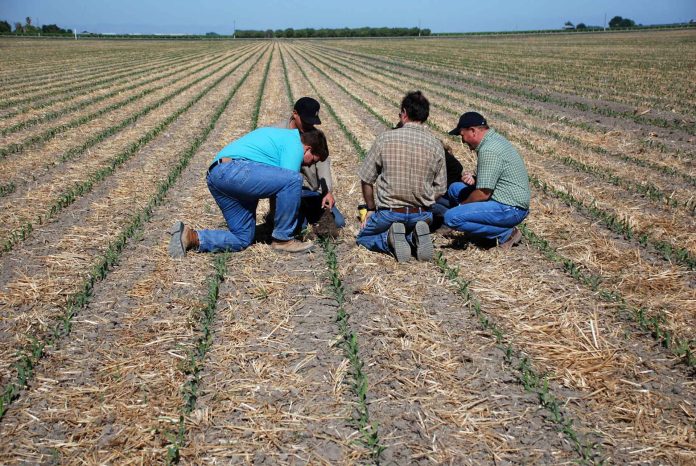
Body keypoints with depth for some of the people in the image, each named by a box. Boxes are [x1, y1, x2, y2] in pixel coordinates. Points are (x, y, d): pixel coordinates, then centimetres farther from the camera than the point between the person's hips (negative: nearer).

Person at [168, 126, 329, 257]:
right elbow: (289, 180, -2)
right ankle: (283, 239, -5)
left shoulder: (281, 135, 31)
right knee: (294, 180, -17)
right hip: (233, 170, -10)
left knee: (243, 239, 11)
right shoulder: (295, 145, 1)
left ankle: (191, 236, 2)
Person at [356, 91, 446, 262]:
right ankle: (414, 238, -1)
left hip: (389, 213, -2)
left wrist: (371, 209, 14)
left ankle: (391, 239, -7)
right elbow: (440, 189, 2)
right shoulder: (436, 145, -3)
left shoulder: (384, 138, -8)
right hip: (422, 215, 2)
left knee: (363, 237, 26)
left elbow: (367, 180, -2)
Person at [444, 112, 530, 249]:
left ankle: (506, 233, -9)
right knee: (455, 188, 16)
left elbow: (483, 194, -21)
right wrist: (474, 179, 2)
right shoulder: (495, 139, 12)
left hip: (510, 209, -11)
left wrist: (462, 205, -3)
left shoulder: (488, 150, -21)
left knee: (451, 218, -22)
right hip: (510, 201, 11)